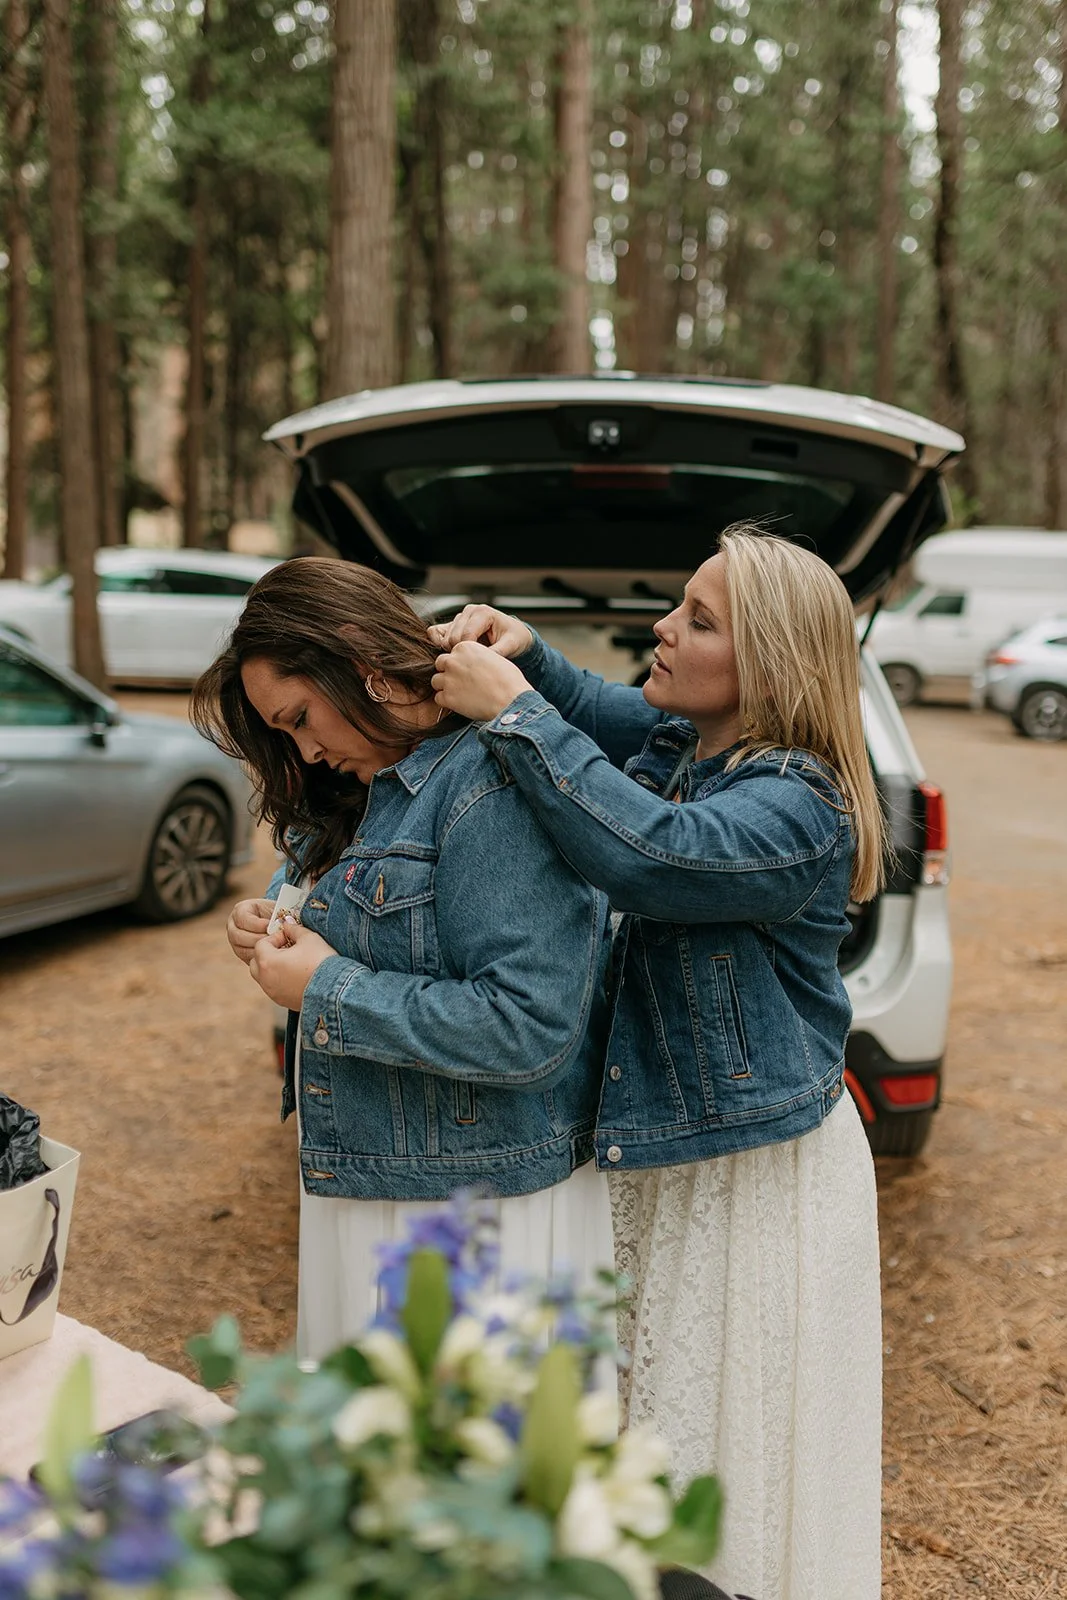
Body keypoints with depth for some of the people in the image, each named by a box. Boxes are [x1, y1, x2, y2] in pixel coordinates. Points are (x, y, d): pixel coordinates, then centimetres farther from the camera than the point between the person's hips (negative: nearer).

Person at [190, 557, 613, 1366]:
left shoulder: (495, 791, -22)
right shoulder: (371, 789, 9)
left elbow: (529, 1029, -27)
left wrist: (329, 992, -20)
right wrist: (272, 927, 1)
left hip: (483, 1211, -9)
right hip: (366, 1191, 9)